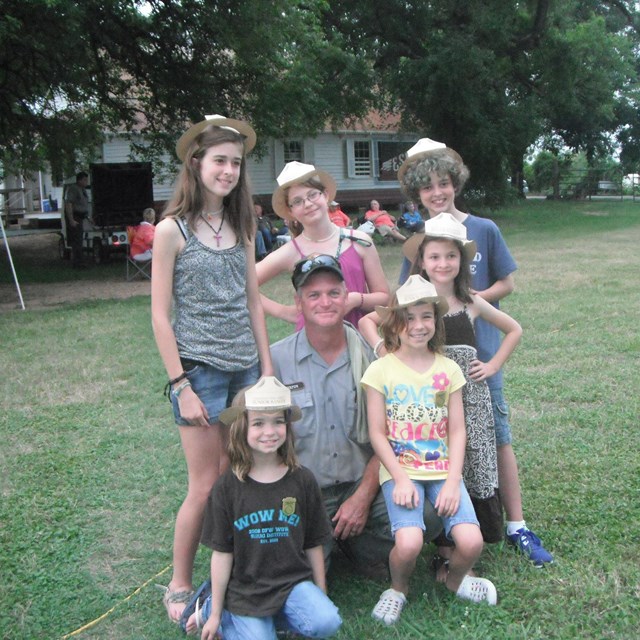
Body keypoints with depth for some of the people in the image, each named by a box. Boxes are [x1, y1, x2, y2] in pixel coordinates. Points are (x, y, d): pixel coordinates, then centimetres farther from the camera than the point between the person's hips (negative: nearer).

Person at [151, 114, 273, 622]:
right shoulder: (172, 230, -8)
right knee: (206, 486, 0)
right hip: (200, 370, -5)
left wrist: (266, 367, 8)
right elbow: (160, 315, -8)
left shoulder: (241, 227, 9)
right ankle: (180, 588, 19)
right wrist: (180, 385, -11)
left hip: (246, 368, 5)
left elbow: (253, 301, 12)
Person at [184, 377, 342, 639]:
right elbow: (222, 552, -3)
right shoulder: (227, 487, -7)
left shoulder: (302, 480, -4)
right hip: (244, 587, -2)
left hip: (293, 581, 2)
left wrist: (320, 595, 9)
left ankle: (250, 617, 2)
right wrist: (215, 614, 1)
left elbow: (313, 545, 5)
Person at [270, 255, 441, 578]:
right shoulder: (276, 359, -3)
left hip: (362, 483, 2)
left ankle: (353, 543, 8)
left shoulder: (370, 356, 0)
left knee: (428, 516, -22)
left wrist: (363, 497, -7)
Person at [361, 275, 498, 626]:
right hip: (400, 471, -2)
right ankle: (398, 588, 10)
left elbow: (457, 431, 3)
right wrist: (401, 479, -13)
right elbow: (377, 434, -4)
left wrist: (453, 482, -8)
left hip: (443, 470, 3)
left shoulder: (448, 369, 4)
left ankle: (455, 579, 20)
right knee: (409, 543, -26)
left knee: (471, 542, -18)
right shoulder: (381, 370, -4)